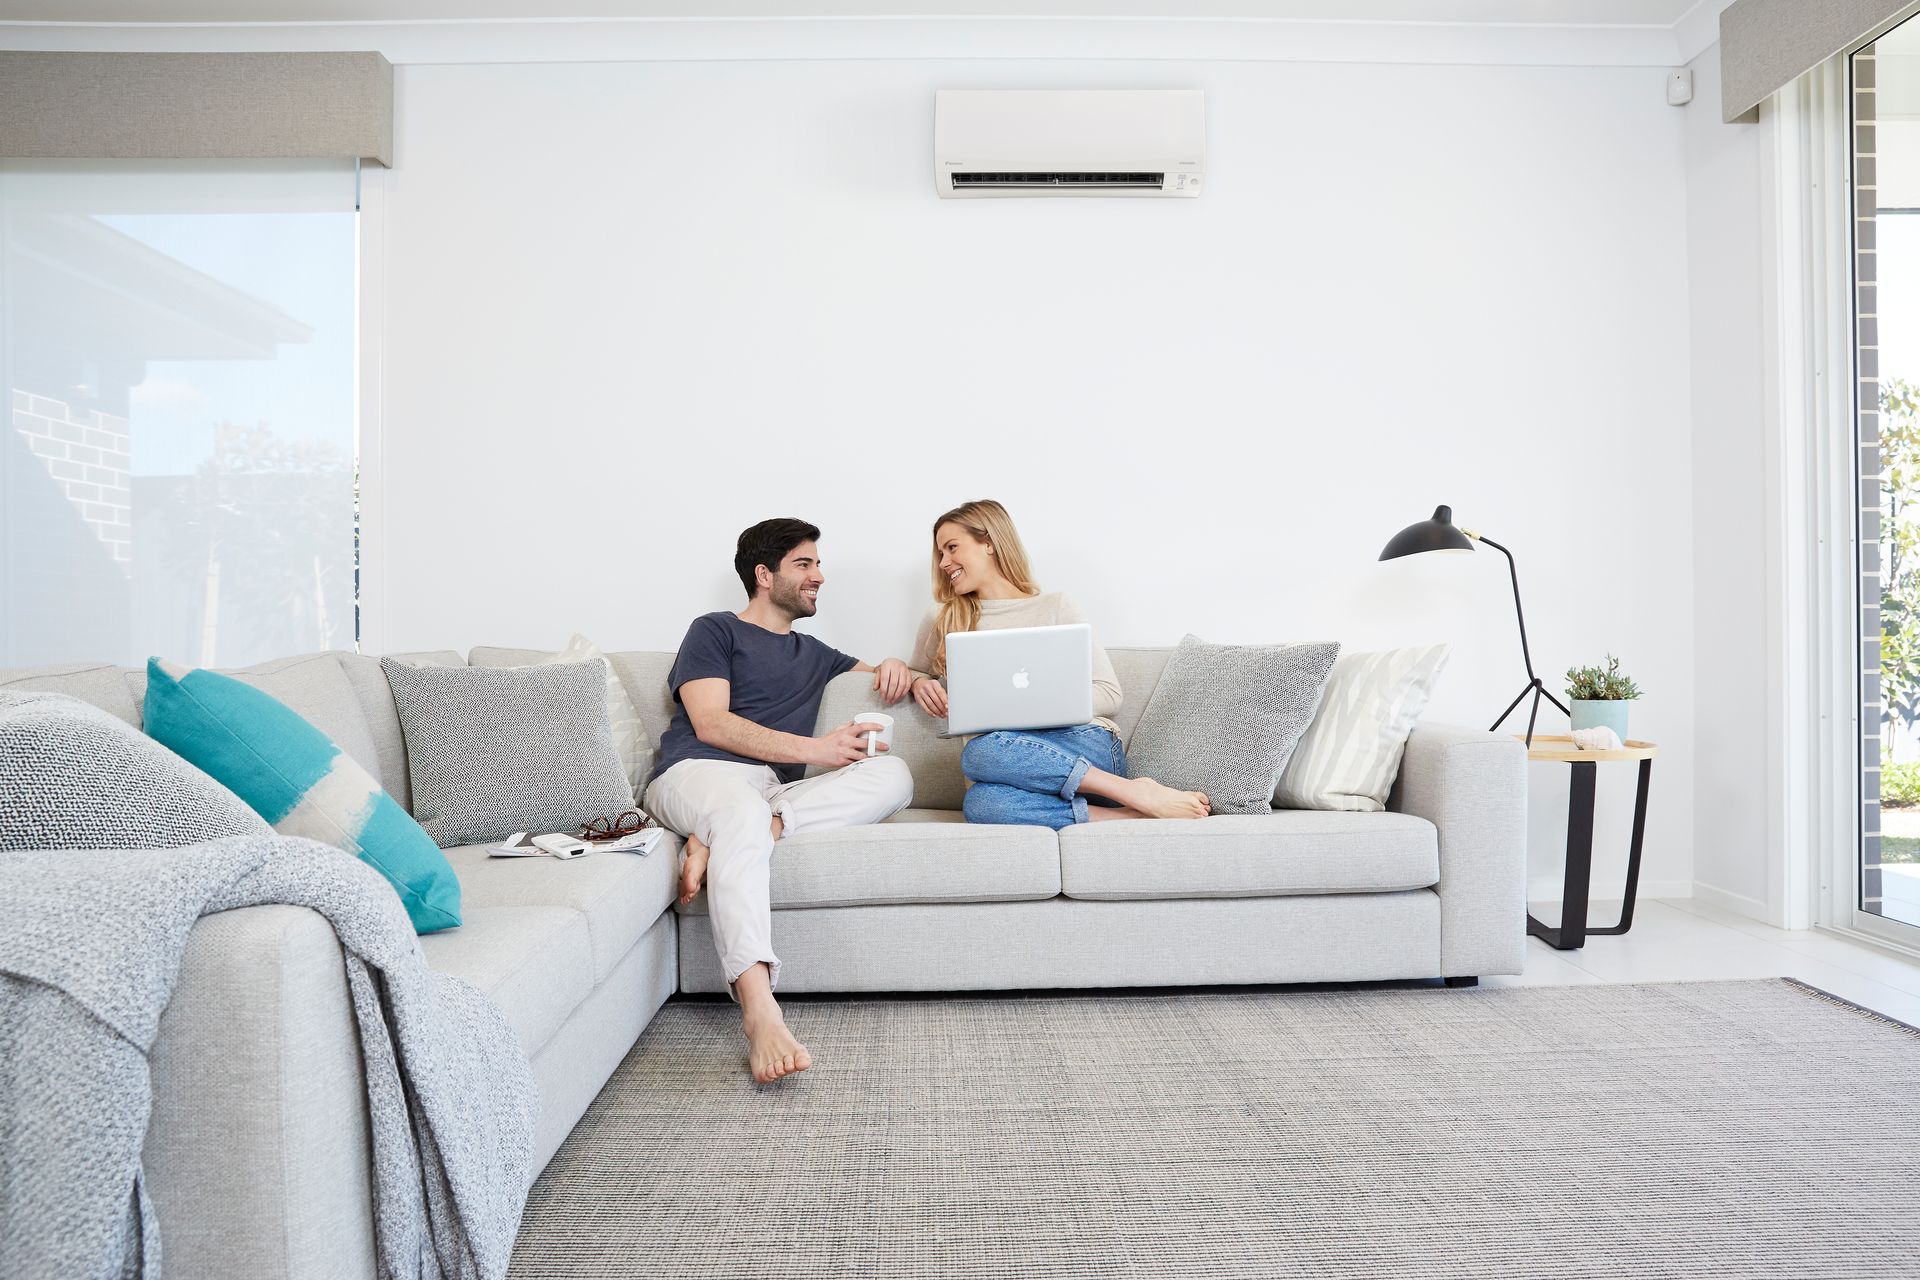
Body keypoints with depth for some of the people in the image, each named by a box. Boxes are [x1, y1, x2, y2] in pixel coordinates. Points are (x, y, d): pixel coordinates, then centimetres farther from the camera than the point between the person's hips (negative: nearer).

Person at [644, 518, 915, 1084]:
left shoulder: (812, 653, 32)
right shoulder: (715, 630, 13)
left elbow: (883, 680, 43)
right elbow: (711, 724, -2)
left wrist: (895, 668, 16)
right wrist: (815, 749, -8)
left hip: (780, 791, 5)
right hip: (698, 773, -5)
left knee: (894, 775, -21)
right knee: (743, 811, -42)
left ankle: (718, 840, -32)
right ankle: (759, 1011, -52)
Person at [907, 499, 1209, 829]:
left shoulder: (1056, 606, 10)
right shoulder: (942, 620, 18)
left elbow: (1109, 694, 5)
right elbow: (917, 674, 35)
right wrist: (919, 681, 10)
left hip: (1086, 747, -2)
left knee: (981, 751, -35)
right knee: (982, 803, -36)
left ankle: (1137, 793, -27)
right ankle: (1137, 815, -28)